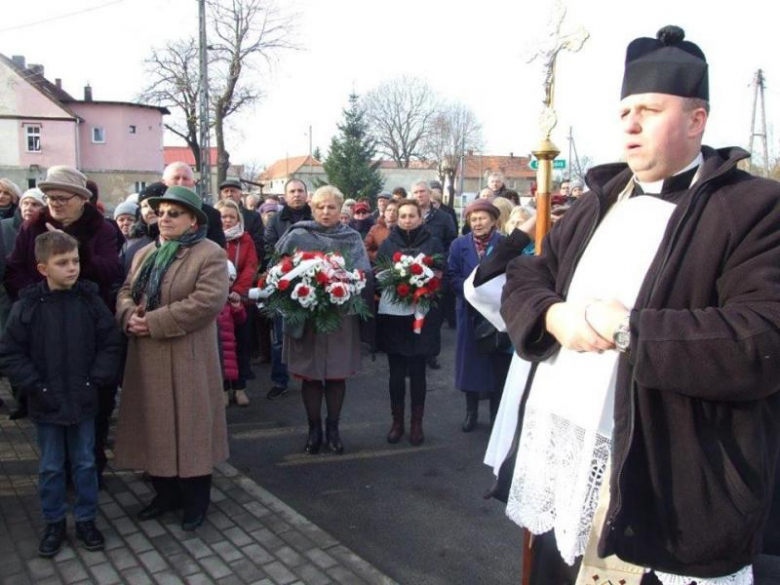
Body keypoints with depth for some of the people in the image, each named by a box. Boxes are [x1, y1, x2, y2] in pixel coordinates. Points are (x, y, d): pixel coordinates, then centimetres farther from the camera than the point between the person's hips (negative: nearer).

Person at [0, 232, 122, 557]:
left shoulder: (90, 300, -6)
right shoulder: (27, 306, -10)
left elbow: (111, 343, 0)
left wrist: (97, 380, -8)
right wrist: (36, 386, -13)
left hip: (83, 401, 1)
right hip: (46, 404, -1)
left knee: (85, 463, 13)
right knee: (50, 468, 13)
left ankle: (86, 520, 29)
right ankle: (54, 523, 30)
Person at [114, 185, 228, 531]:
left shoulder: (210, 254, -9)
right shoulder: (145, 254, 15)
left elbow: (208, 301, -21)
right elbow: (126, 293, 13)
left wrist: (153, 322, -20)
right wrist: (129, 316, -12)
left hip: (187, 360, -7)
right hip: (147, 359, 7)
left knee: (189, 428, 4)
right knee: (155, 427, 14)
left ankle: (196, 501, 20)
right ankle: (166, 493, 31)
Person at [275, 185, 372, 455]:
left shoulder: (353, 239, 5)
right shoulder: (297, 237, 0)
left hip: (341, 315, 1)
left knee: (337, 374, 7)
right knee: (310, 375, 6)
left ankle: (333, 428, 23)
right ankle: (314, 429, 21)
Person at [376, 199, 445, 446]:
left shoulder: (433, 244, 4)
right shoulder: (387, 244, 9)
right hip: (392, 315, 2)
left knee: (417, 371, 5)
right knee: (396, 372, 7)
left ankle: (417, 422, 18)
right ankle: (397, 420, 20)